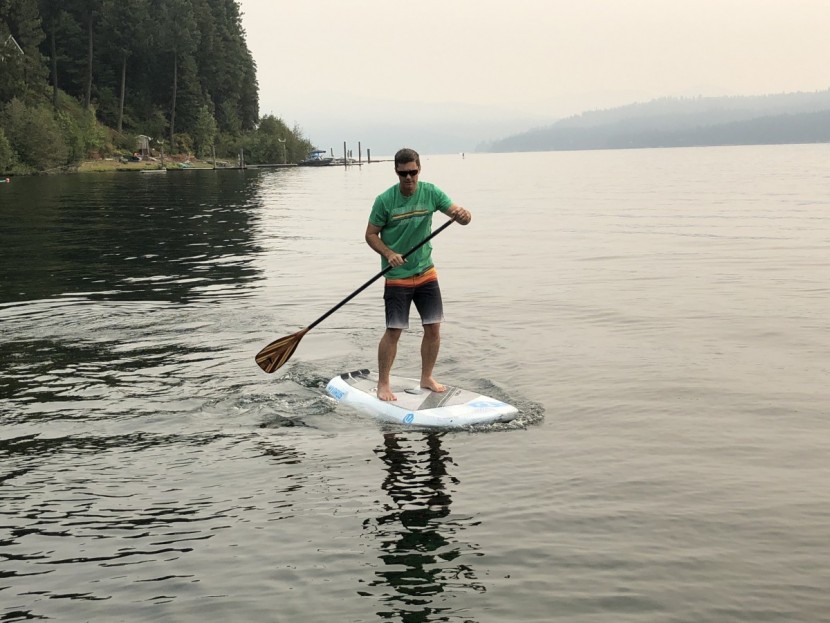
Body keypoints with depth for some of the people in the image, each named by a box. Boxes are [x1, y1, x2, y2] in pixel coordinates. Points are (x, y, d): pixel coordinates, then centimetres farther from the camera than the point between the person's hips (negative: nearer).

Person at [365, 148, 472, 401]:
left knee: (433, 328, 5)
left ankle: (426, 378, 23)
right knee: (394, 331, -6)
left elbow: (457, 212, -10)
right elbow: (371, 234, -5)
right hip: (397, 276, -4)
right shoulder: (385, 200, -12)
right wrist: (388, 254, -22)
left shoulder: (430, 192, -4)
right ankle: (383, 384, 8)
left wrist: (464, 215, -34)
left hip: (426, 272, 4)